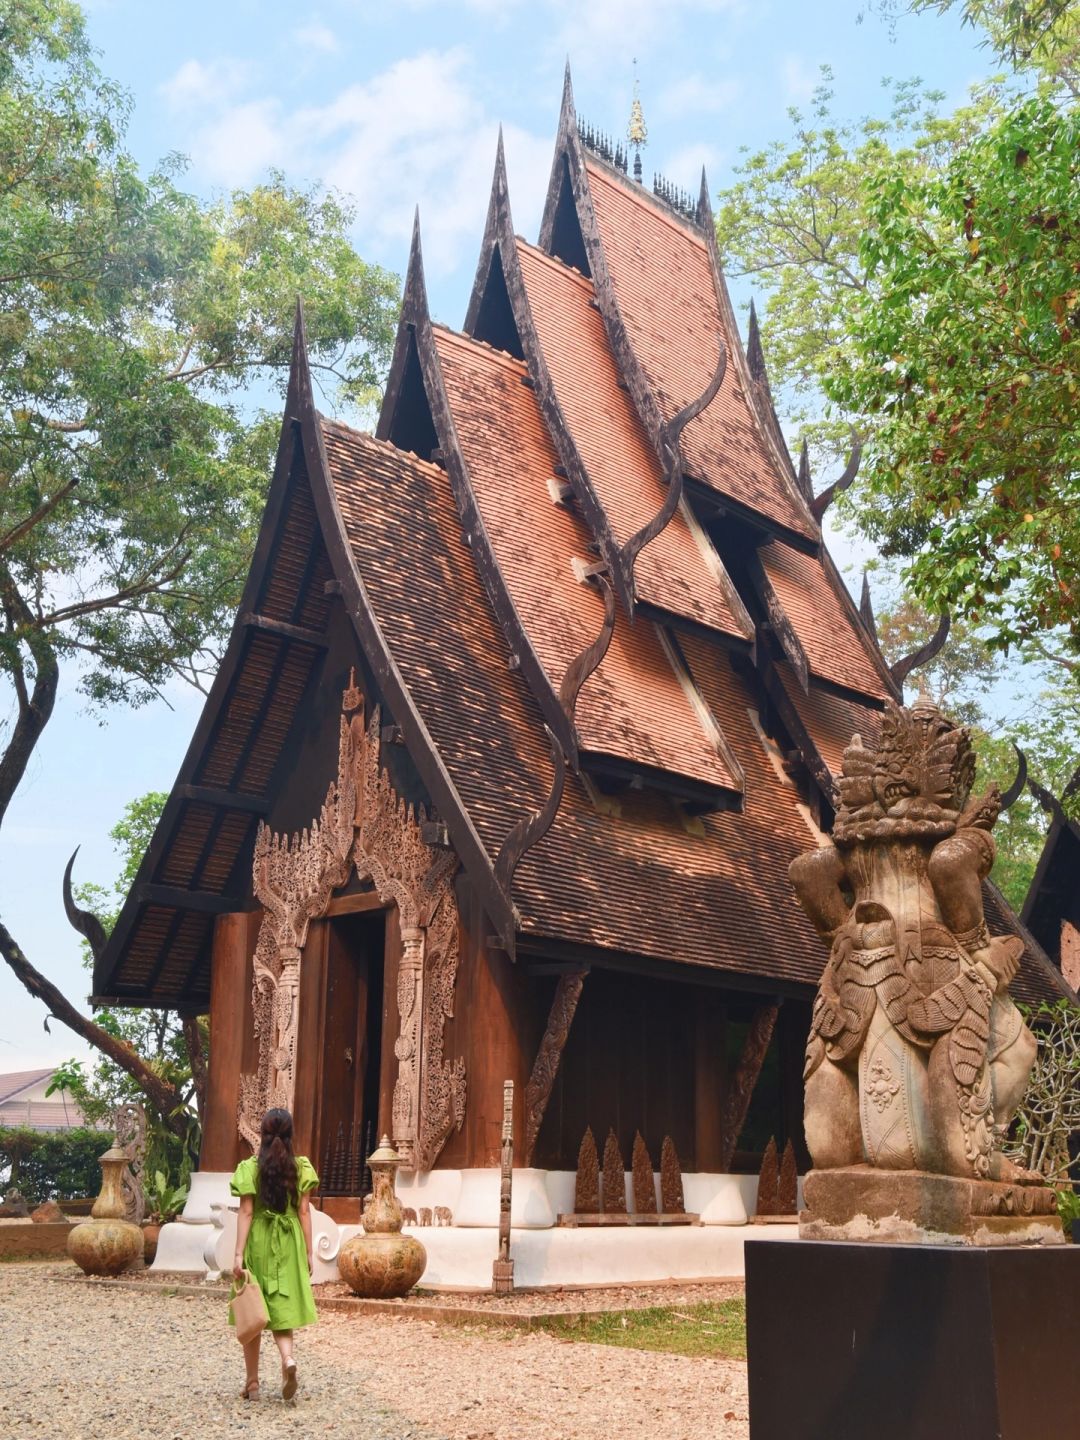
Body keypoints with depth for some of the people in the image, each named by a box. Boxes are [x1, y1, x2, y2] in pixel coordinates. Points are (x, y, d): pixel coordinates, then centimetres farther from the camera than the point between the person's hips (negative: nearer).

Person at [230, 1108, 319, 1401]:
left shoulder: (250, 1168, -6)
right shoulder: (301, 1167, 0)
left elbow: (246, 1213, -9)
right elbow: (304, 1212, 0)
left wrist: (238, 1254, -7)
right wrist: (308, 1252, 5)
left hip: (258, 1244, -1)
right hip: (289, 1245, 1)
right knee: (281, 1308, 8)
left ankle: (252, 1383, 16)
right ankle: (288, 1357, -20)